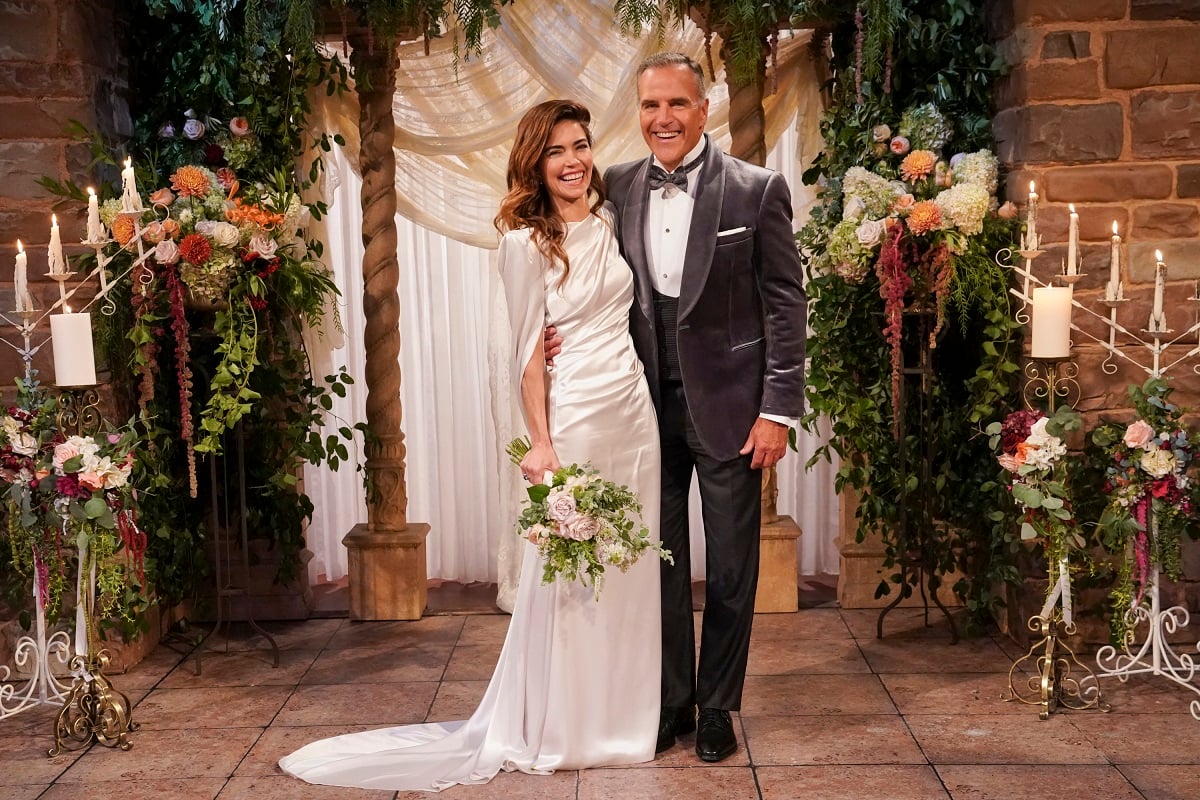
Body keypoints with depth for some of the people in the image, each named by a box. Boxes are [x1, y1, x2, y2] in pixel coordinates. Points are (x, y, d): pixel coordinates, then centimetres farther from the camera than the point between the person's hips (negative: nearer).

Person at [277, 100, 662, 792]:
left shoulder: (608, 219, 10)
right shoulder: (527, 241, -9)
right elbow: (530, 353, -9)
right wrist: (541, 443, -12)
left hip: (635, 409, 7)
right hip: (575, 417, -7)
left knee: (629, 570, 13)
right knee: (568, 570, 2)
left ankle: (619, 718, 29)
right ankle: (561, 730, 19)